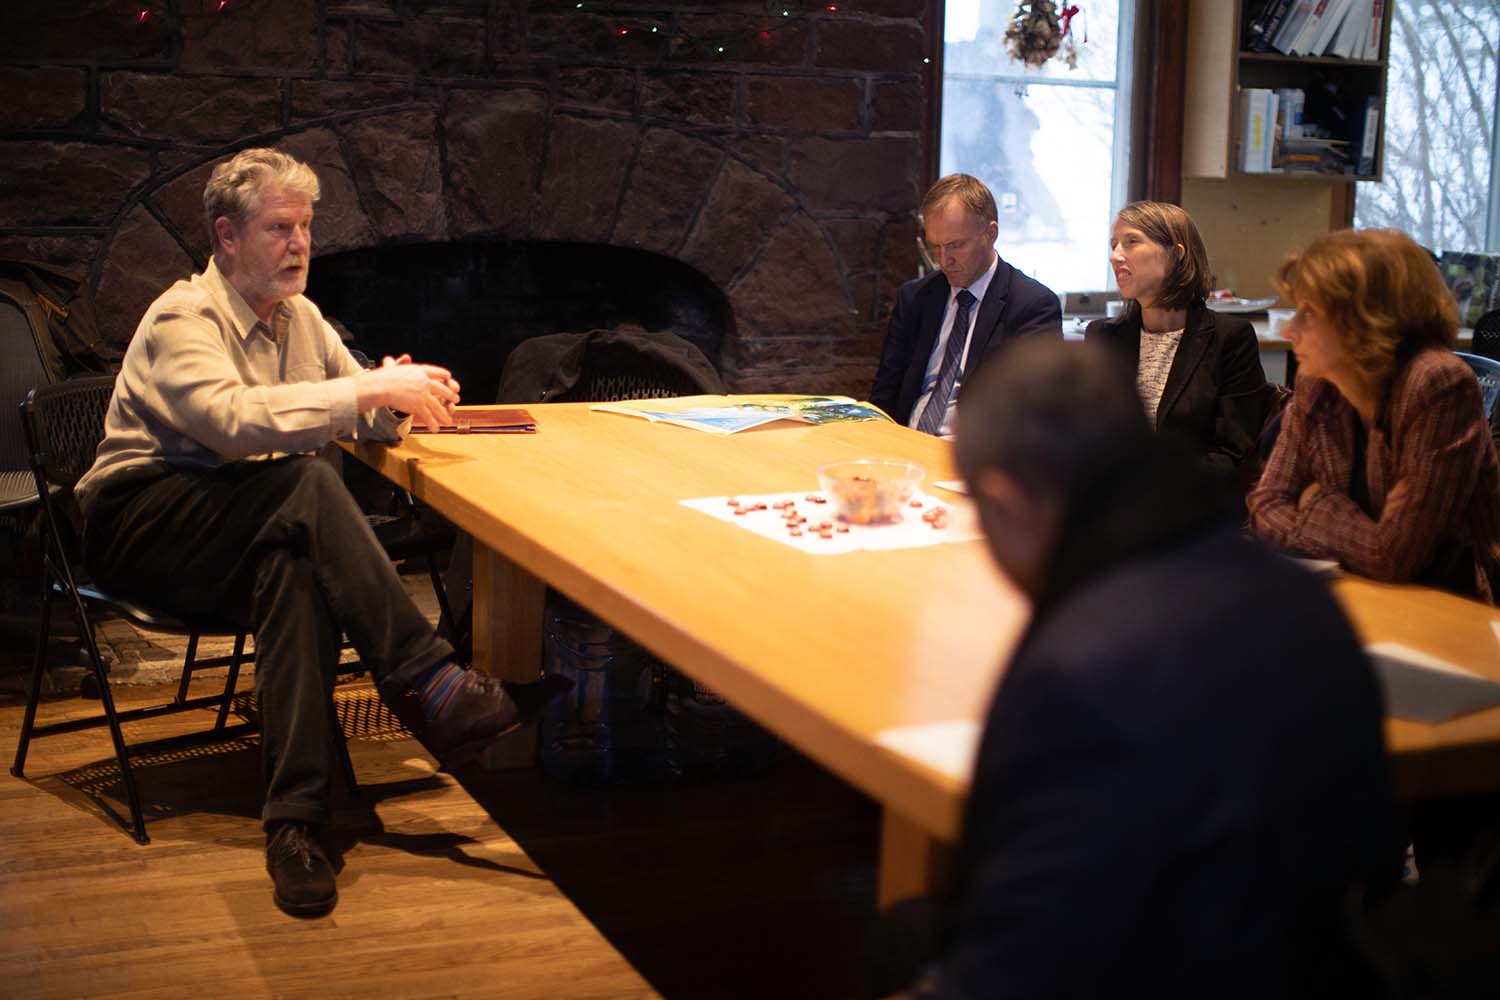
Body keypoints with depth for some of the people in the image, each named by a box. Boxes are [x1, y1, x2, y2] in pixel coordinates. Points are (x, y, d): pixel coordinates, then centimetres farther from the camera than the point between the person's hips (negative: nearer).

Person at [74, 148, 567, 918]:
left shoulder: (298, 317, 14)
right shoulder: (183, 319, -11)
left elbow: (365, 414, 12)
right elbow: (235, 419, -31)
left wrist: (399, 399, -13)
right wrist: (371, 390, -35)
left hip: (254, 528, 6)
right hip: (143, 526, -5)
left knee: (297, 568, -33)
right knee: (308, 485, -34)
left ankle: (294, 819, -40)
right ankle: (438, 690, -39)